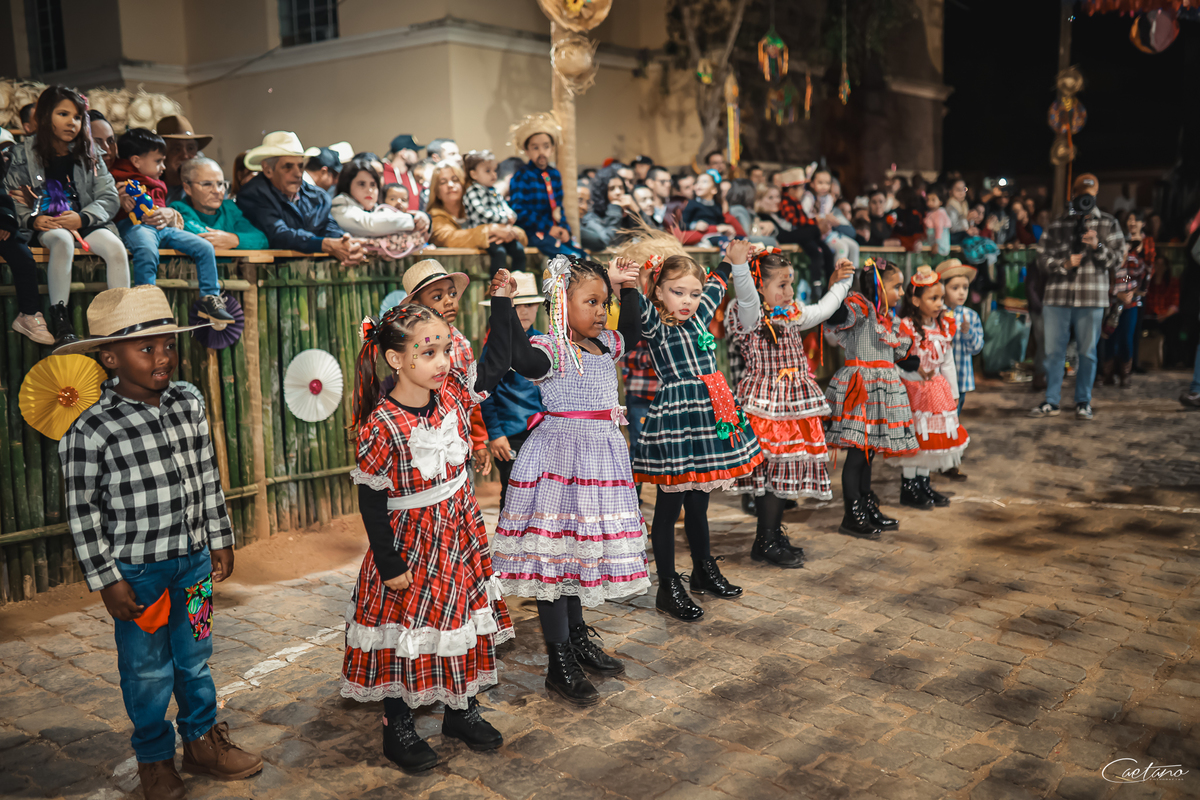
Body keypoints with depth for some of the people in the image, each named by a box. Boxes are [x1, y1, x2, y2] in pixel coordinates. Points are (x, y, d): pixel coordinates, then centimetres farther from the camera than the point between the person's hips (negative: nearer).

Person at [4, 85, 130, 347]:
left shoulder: (88, 153, 9)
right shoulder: (24, 154, 4)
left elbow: (110, 197, 2)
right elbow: (12, 200, 2)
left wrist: (82, 218, -15)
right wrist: (32, 219, -18)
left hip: (84, 223, 2)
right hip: (44, 226, -2)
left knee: (116, 247, -28)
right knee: (62, 240, -37)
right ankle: (60, 325, -35)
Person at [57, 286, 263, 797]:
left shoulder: (189, 403, -1)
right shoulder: (91, 429, -17)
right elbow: (82, 513, -11)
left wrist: (220, 541, 11)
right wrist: (107, 581, -10)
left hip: (194, 560, 5)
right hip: (137, 570, -4)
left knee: (195, 658, 19)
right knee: (148, 669, 11)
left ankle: (202, 740, 38)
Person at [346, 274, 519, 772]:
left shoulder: (453, 394, -6)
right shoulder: (382, 425, -22)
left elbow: (497, 363, 7)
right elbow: (371, 498, -17)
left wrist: (500, 300, -1)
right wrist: (391, 565, -14)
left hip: (459, 532, 6)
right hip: (410, 542, -6)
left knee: (466, 619, 17)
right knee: (402, 630, 9)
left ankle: (463, 710, 37)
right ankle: (398, 728, 29)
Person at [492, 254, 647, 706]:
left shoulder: (604, 345, 11)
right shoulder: (551, 350, -15)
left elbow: (629, 331, 32)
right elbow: (521, 359, -37)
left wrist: (626, 287, 23)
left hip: (598, 457, 8)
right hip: (558, 458, -8)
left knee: (578, 549, 20)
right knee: (554, 551, -1)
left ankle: (578, 639, 36)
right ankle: (559, 664, 8)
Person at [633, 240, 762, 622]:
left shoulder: (699, 316, 13)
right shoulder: (655, 326, -6)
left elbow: (715, 286, 33)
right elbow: (640, 306, -28)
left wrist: (732, 263, 40)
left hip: (709, 414, 7)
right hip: (674, 416, -7)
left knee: (698, 503, 19)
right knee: (669, 507, 1)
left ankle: (705, 572, 34)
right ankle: (668, 588, 11)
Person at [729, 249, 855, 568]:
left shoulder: (793, 316, 13)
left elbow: (822, 310, 30)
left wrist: (840, 281, 31)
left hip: (793, 404, 8)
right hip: (765, 403, -8)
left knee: (786, 468, 11)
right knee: (772, 468, -8)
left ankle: (773, 535, 24)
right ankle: (766, 543, 4)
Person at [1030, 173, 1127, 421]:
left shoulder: (1108, 224, 8)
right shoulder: (1056, 226, 11)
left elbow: (1117, 259, 3)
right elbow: (1043, 259, 6)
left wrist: (1097, 246, -14)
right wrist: (1065, 264, -12)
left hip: (1091, 299, -1)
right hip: (1057, 298, 1)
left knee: (1088, 352, 5)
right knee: (1054, 351, 4)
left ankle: (1083, 402, 15)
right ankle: (1051, 401, 12)